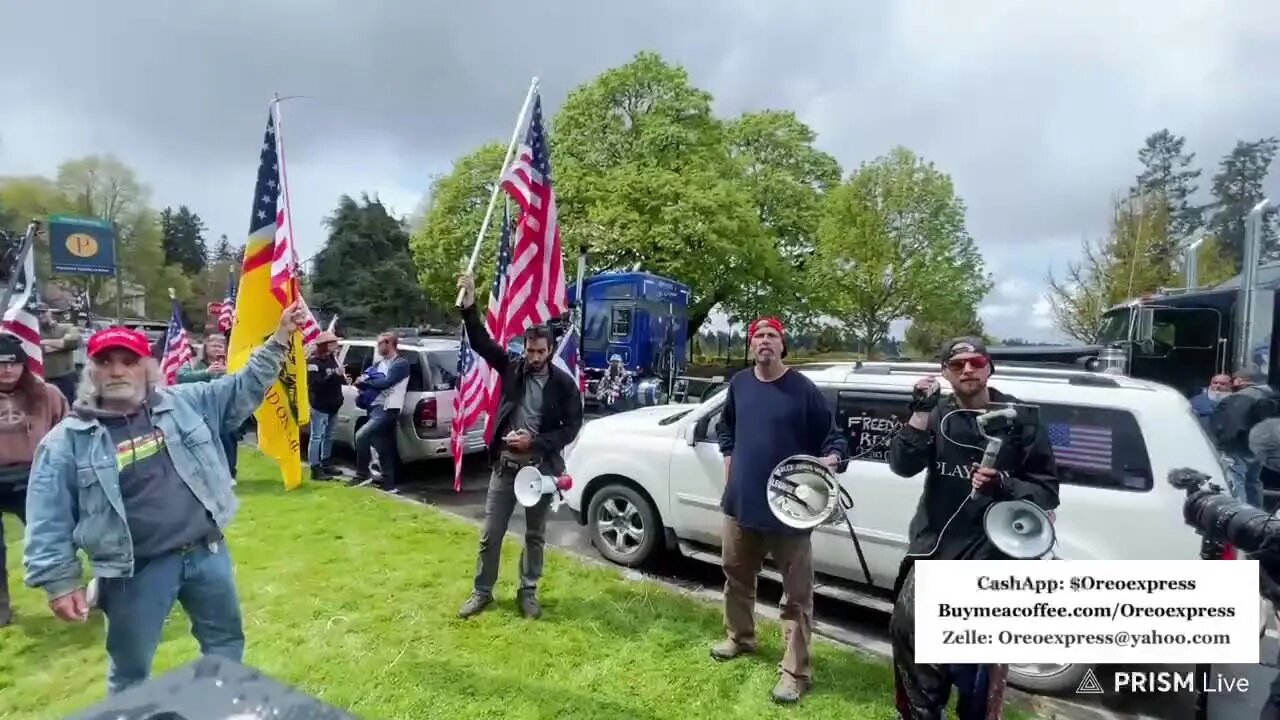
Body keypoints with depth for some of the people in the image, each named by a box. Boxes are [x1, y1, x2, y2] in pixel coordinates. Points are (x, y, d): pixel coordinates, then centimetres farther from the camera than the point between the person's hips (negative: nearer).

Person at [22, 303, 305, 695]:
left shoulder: (185, 402, 0)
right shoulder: (66, 440, -5)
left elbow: (245, 388, 3)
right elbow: (48, 521, -4)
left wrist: (279, 339, -6)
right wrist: (60, 581, -8)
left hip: (207, 551, 3)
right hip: (135, 570, -2)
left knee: (227, 640, 21)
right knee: (130, 671, 16)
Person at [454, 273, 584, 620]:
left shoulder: (564, 383, -6)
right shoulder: (512, 369, 0)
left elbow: (572, 426, -6)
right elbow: (482, 343, -5)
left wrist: (535, 441, -17)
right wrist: (469, 307, -19)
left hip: (540, 467, -1)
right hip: (505, 464, 2)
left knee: (535, 535, 12)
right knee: (490, 534, 9)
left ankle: (528, 592, 29)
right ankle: (482, 591, 26)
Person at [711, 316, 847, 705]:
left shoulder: (804, 389, -11)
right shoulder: (738, 384, 4)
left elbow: (832, 436, -5)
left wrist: (832, 458, -26)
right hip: (740, 501, 5)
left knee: (797, 593, 5)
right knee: (736, 576, 22)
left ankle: (795, 670, 19)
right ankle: (739, 637, 44)